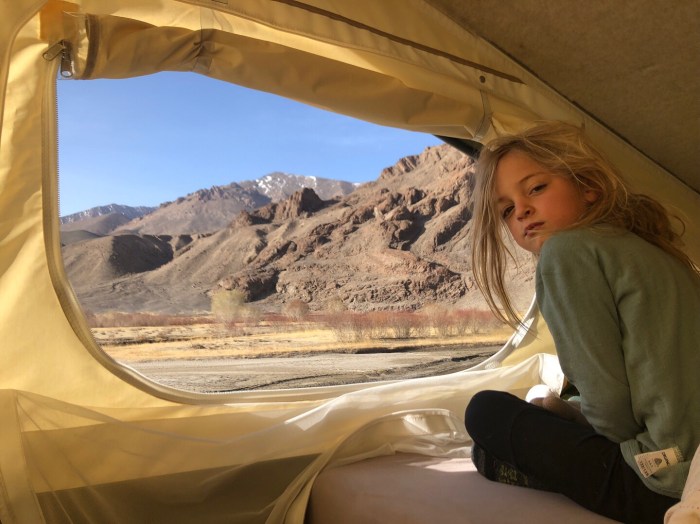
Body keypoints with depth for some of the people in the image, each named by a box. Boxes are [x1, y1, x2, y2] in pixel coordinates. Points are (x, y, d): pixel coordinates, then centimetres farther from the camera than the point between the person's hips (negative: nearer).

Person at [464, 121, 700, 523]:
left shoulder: (568, 251, -16)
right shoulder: (649, 247, 11)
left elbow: (612, 412, -18)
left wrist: (560, 408, 1)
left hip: (667, 486, -8)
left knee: (486, 413, 4)